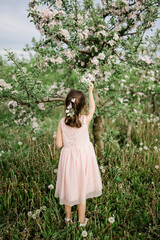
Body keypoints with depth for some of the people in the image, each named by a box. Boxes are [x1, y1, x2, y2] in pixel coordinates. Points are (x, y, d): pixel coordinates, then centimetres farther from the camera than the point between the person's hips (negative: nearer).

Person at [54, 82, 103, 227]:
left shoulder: (62, 122, -14)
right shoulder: (85, 120, -18)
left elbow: (59, 144, -10)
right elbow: (92, 108, 3)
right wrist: (91, 92, 15)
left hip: (68, 157, 2)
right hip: (83, 157, -1)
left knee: (69, 186, 21)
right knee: (82, 188, 16)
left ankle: (68, 216, 42)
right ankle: (81, 220, 33)